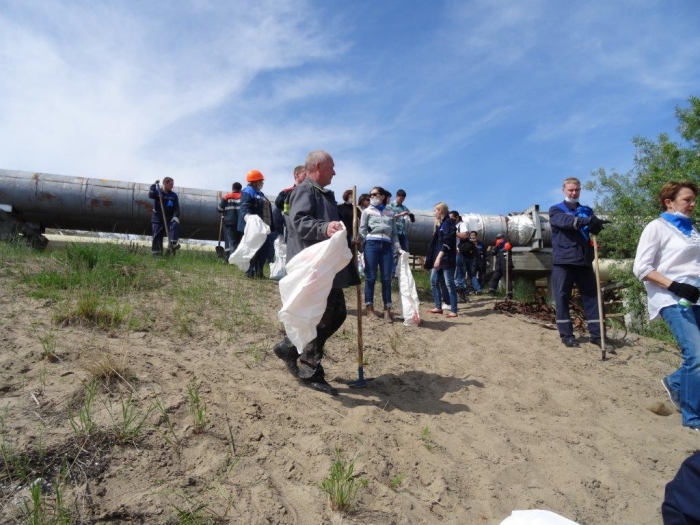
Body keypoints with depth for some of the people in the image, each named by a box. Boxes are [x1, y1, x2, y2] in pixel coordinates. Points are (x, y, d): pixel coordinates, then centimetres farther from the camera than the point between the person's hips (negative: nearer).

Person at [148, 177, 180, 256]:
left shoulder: (173, 195, 3)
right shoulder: (157, 192, 1)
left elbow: (177, 208, -2)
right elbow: (151, 195, -21)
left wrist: (176, 217, -18)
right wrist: (154, 185, -24)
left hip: (169, 218, 1)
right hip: (157, 219, -1)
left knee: (175, 224, -30)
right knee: (157, 237, -2)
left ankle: (173, 243, -34)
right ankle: (156, 252, 5)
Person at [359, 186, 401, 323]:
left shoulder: (390, 213, 17)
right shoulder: (367, 211, 12)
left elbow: (394, 233, 17)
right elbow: (362, 230, 4)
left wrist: (399, 248, 7)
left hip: (387, 246, 2)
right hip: (371, 244, -2)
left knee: (386, 278, 1)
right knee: (371, 277, -2)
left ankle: (387, 309, 4)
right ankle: (369, 307, 6)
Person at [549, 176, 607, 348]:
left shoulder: (587, 210, 18)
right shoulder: (556, 210, 6)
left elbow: (594, 228, 2)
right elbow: (566, 221, -17)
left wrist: (595, 225, -23)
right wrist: (587, 221, -34)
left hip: (584, 260, 4)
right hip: (563, 260, -3)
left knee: (592, 296, 3)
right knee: (562, 297, -2)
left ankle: (596, 334, 8)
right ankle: (566, 335, 7)